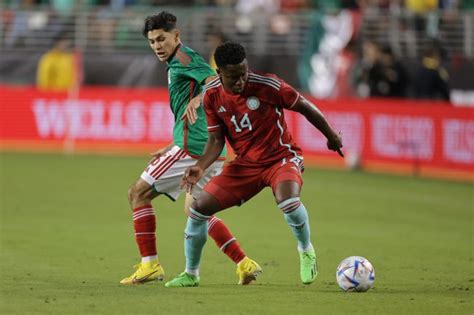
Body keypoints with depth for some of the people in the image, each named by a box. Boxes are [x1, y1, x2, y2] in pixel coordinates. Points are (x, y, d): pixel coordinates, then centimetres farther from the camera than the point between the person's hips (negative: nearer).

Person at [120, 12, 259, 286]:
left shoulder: (183, 57, -5)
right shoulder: (178, 64, 24)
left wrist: (198, 98, -38)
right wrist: (173, 148, 30)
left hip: (192, 146, -10)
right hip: (212, 150, 10)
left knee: (138, 193, -2)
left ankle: (150, 265, -7)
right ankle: (243, 263, 14)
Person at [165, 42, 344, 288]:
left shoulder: (268, 86, -20)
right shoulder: (212, 95, -7)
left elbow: (305, 108, -6)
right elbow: (216, 140, 0)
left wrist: (331, 137, 6)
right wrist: (200, 166, -19)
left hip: (281, 156, -4)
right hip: (245, 163, 4)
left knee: (287, 200, -36)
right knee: (198, 208, -6)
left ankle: (306, 252, -5)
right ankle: (191, 274, 15)